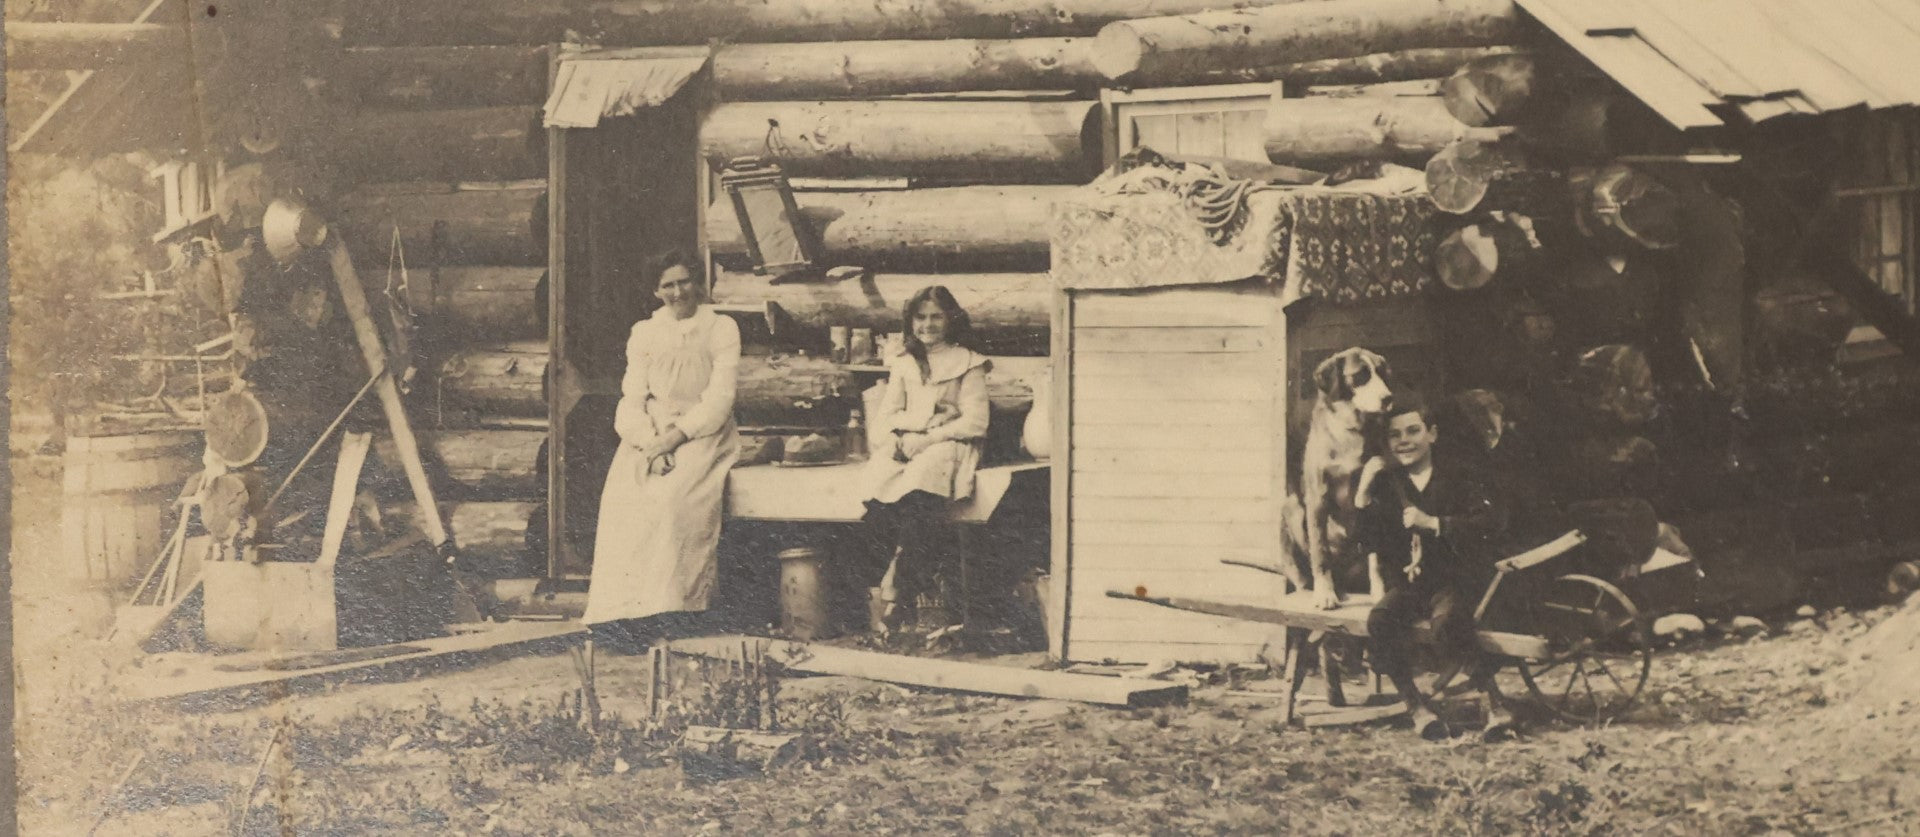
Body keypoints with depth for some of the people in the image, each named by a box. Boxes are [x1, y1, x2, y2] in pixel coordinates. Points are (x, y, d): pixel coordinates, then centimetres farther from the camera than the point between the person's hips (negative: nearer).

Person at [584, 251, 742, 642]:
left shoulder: (721, 329, 5)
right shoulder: (644, 332, 15)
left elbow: (719, 401, -4)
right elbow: (632, 398, 6)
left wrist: (678, 435, -17)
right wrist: (649, 442, -13)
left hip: (703, 435, -3)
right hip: (650, 434, 3)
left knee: (671, 497, -33)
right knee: (622, 495, -27)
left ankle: (658, 605, -32)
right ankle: (619, 606, -31)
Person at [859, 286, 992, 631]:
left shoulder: (967, 363, 8)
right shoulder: (904, 364, 21)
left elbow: (975, 422, -3)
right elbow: (886, 417, 12)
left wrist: (924, 438, -12)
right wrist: (929, 420, -7)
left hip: (948, 446, -3)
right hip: (907, 446, 4)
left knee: (923, 472, -38)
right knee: (879, 477, -32)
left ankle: (907, 594, -41)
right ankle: (879, 582, -34)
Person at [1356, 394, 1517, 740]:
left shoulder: (1458, 478, 4)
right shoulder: (1386, 485, 13)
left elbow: (1493, 523, -12)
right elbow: (1367, 543, 4)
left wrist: (1433, 524, -19)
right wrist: (1363, 493, -7)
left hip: (1454, 580, -3)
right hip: (1406, 583, 3)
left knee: (1448, 624, -36)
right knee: (1380, 621, -30)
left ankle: (1494, 701, -26)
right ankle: (1415, 704, -23)